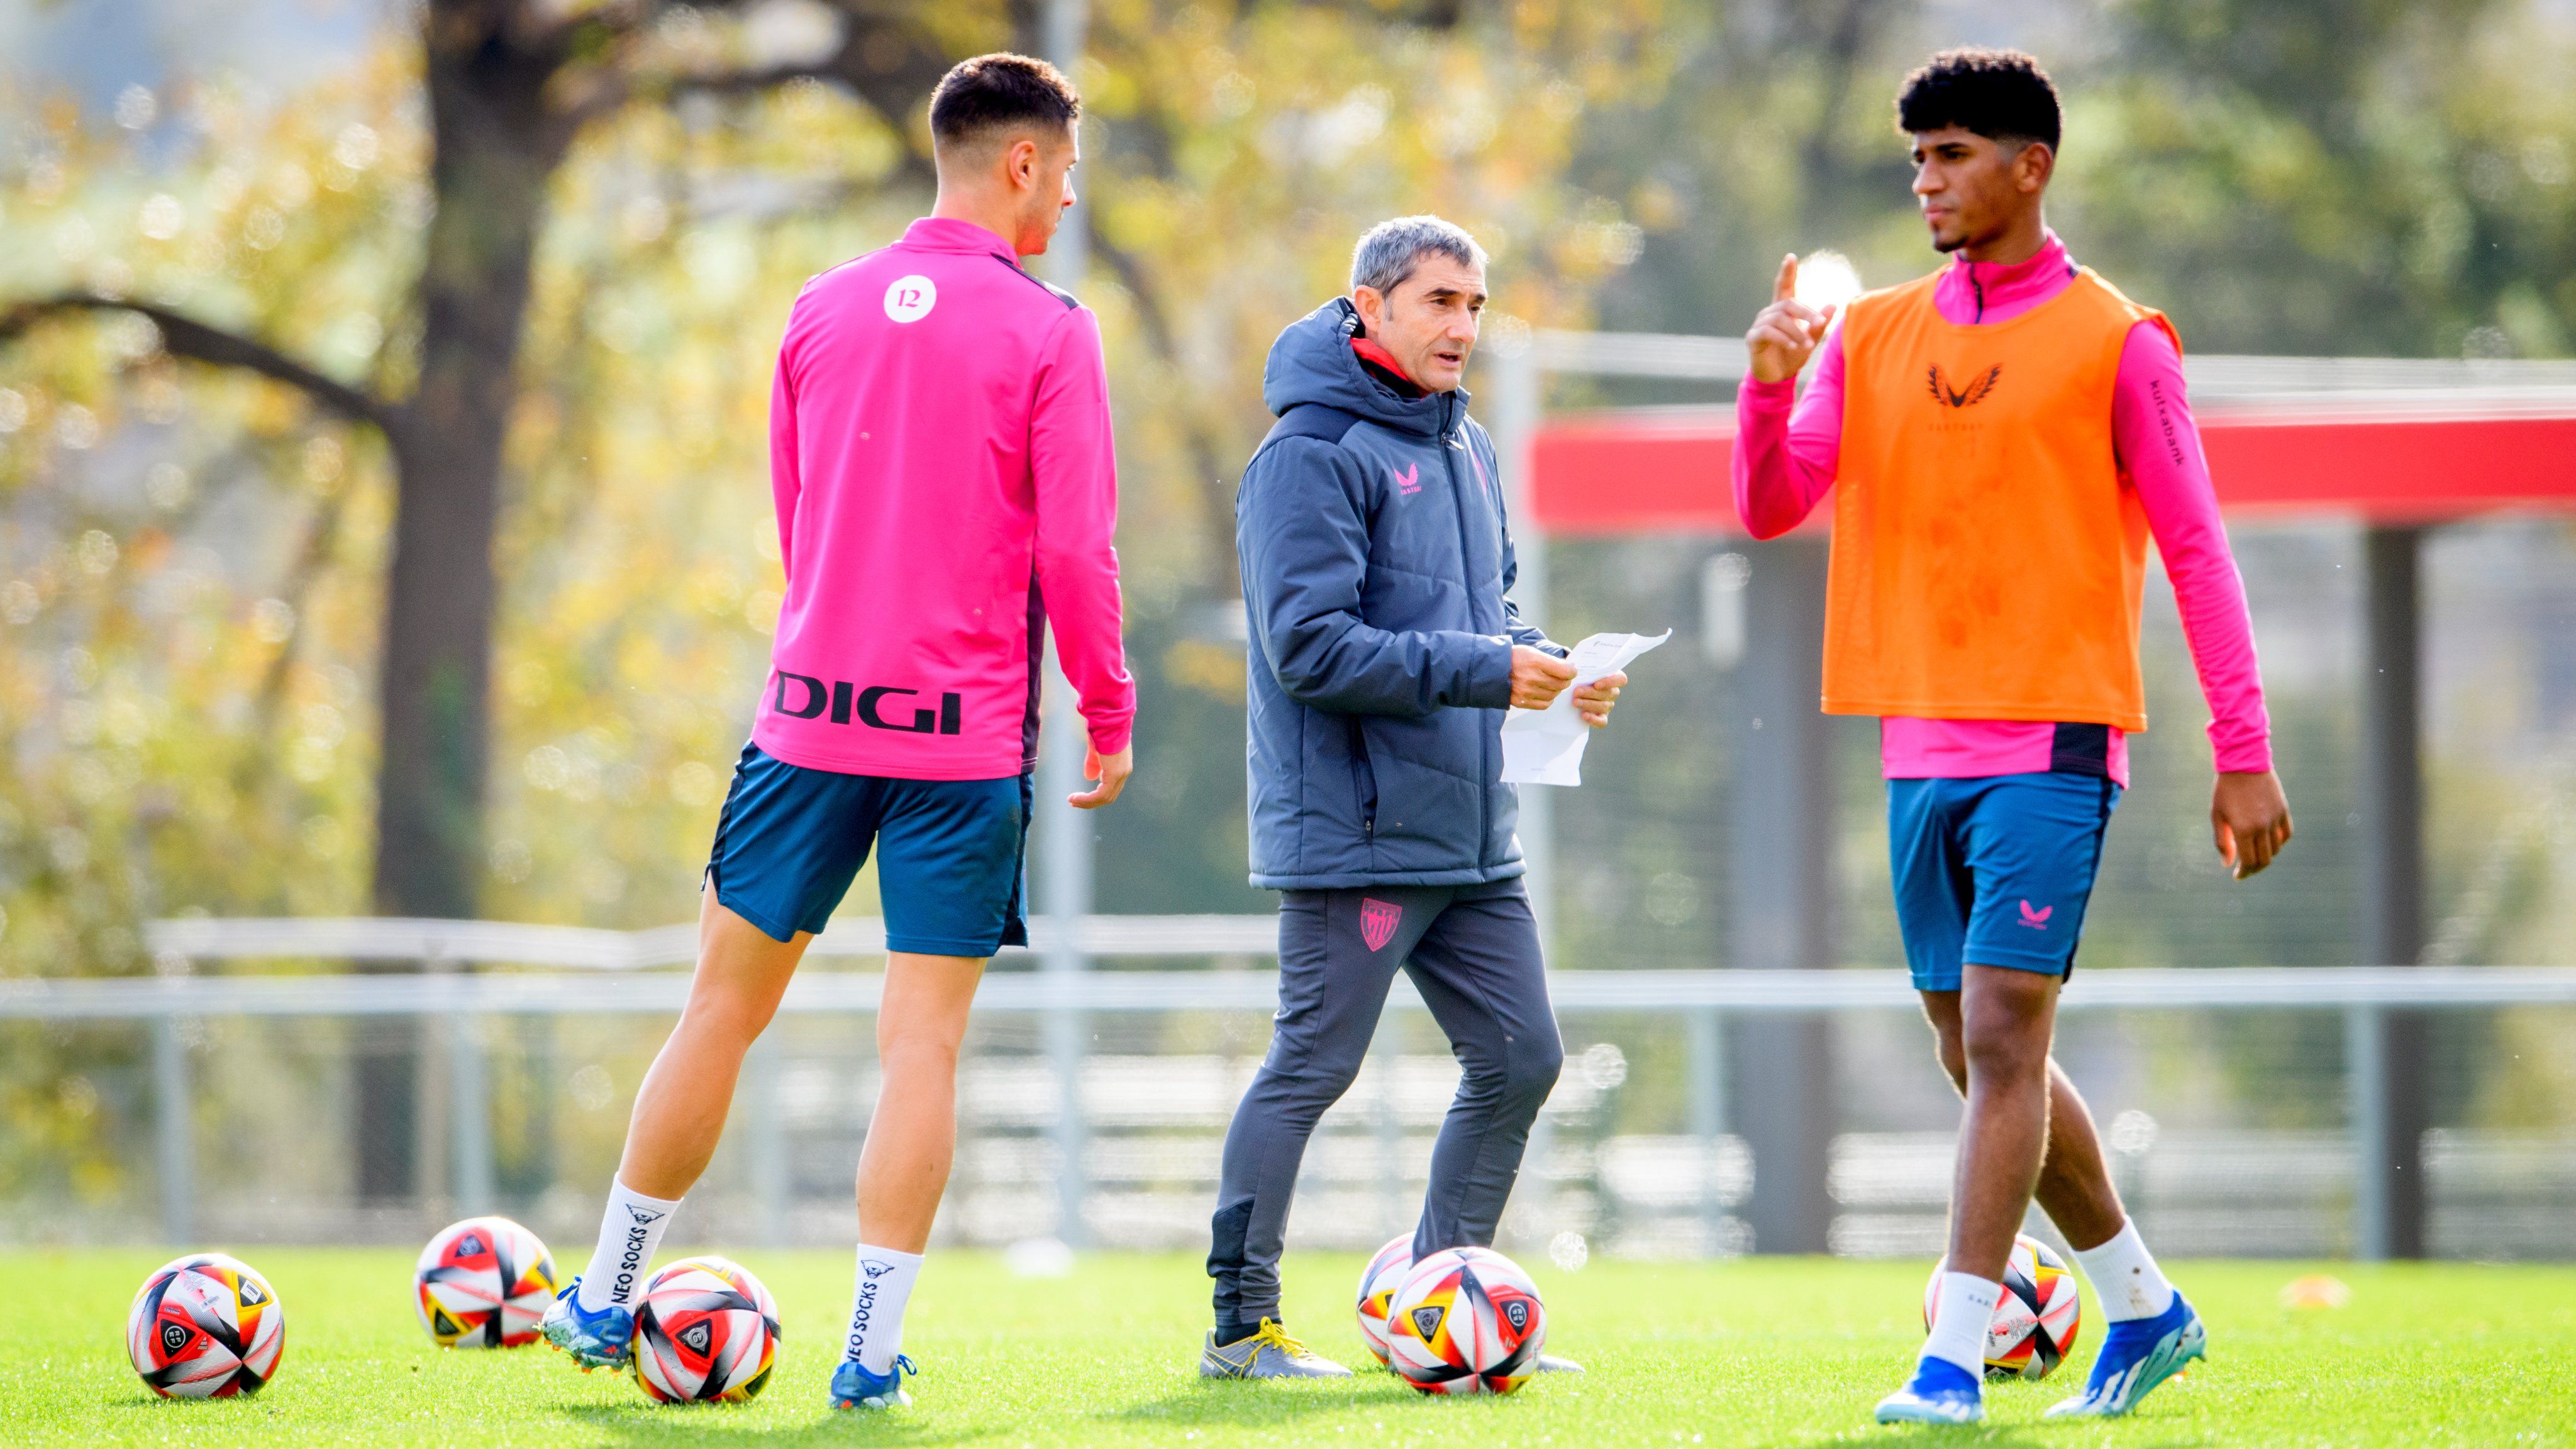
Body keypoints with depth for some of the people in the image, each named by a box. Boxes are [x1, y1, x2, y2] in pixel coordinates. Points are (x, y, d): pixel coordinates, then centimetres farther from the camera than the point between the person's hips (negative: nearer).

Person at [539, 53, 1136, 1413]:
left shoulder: (822, 309, 8)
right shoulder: (1047, 331, -6)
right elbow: (1075, 550, -9)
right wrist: (1109, 717, 2)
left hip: (811, 715, 4)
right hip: (969, 734, -4)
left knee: (725, 1003, 12)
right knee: (922, 1040, 0)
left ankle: (605, 1299, 20)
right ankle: (873, 1346, -2)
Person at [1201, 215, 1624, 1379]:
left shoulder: (1464, 448, 15)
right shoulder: (1314, 453, -12)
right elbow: (1312, 647, -19)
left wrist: (1552, 670, 3)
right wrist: (1486, 671, -20)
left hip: (1470, 836, 9)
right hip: (1355, 834, -8)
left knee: (1519, 1062, 8)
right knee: (1313, 1067, -4)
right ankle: (1240, 1327, 5)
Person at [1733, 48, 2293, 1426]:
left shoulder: (2113, 343, -3)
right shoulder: (1871, 336, 11)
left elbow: (2197, 550, -3)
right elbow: (1769, 506, 7)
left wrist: (2243, 754, -6)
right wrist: (1770, 383, -13)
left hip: (2050, 743, -6)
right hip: (1922, 743, 6)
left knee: (2001, 1038, -14)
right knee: (1979, 1057, 11)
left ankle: (1954, 1360, -15)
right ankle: (2144, 1308, 27)